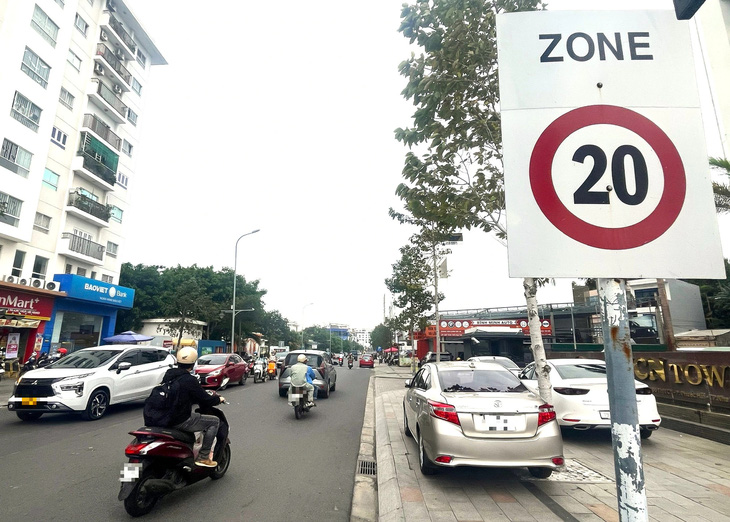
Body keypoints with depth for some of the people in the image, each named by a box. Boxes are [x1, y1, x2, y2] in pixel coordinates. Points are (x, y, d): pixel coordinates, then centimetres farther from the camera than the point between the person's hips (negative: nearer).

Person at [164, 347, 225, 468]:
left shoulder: (168, 374, 4)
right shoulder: (189, 380, -20)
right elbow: (205, 400, -15)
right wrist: (218, 399, 5)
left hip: (165, 418, 9)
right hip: (181, 421, -8)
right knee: (214, 421, 2)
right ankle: (203, 457, 0)